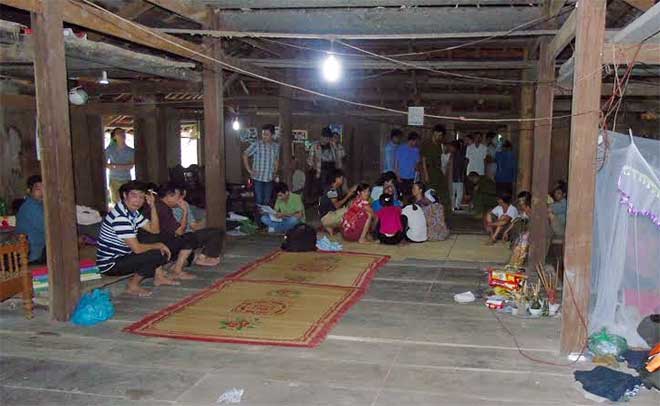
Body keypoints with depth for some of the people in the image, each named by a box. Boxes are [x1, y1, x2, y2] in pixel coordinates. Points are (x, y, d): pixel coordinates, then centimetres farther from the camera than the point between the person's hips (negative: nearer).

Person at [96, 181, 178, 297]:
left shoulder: (133, 211, 5)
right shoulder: (120, 216, -26)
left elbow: (154, 230, 8)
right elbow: (137, 248, -26)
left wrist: (153, 206, -3)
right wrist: (158, 245, -11)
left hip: (122, 256, 10)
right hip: (110, 264, -10)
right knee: (157, 255, -21)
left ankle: (159, 277, 11)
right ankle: (133, 286, -6)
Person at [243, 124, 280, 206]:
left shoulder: (276, 146, 4)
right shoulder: (256, 144, -8)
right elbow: (245, 155, -3)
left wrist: (275, 172, 12)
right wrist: (249, 170, -6)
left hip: (269, 179, 4)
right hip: (258, 178, -4)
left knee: (267, 202, 10)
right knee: (259, 201, -1)